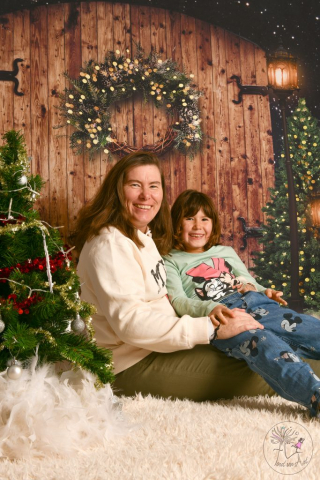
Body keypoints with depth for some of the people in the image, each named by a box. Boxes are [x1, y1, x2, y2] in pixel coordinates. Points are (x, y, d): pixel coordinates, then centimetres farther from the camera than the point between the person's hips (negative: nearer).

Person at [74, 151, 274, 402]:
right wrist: (211, 328, -28)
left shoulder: (146, 236, 13)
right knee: (259, 375, -15)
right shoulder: (109, 244, -19)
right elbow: (129, 322, -27)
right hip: (134, 365, -10)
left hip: (158, 346, 10)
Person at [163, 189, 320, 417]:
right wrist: (211, 309, -18)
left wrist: (263, 291, 3)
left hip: (255, 303, 6)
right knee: (259, 341, -37)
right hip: (221, 317, -5)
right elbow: (178, 301, 2)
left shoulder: (226, 251, 33)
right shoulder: (171, 262, 18)